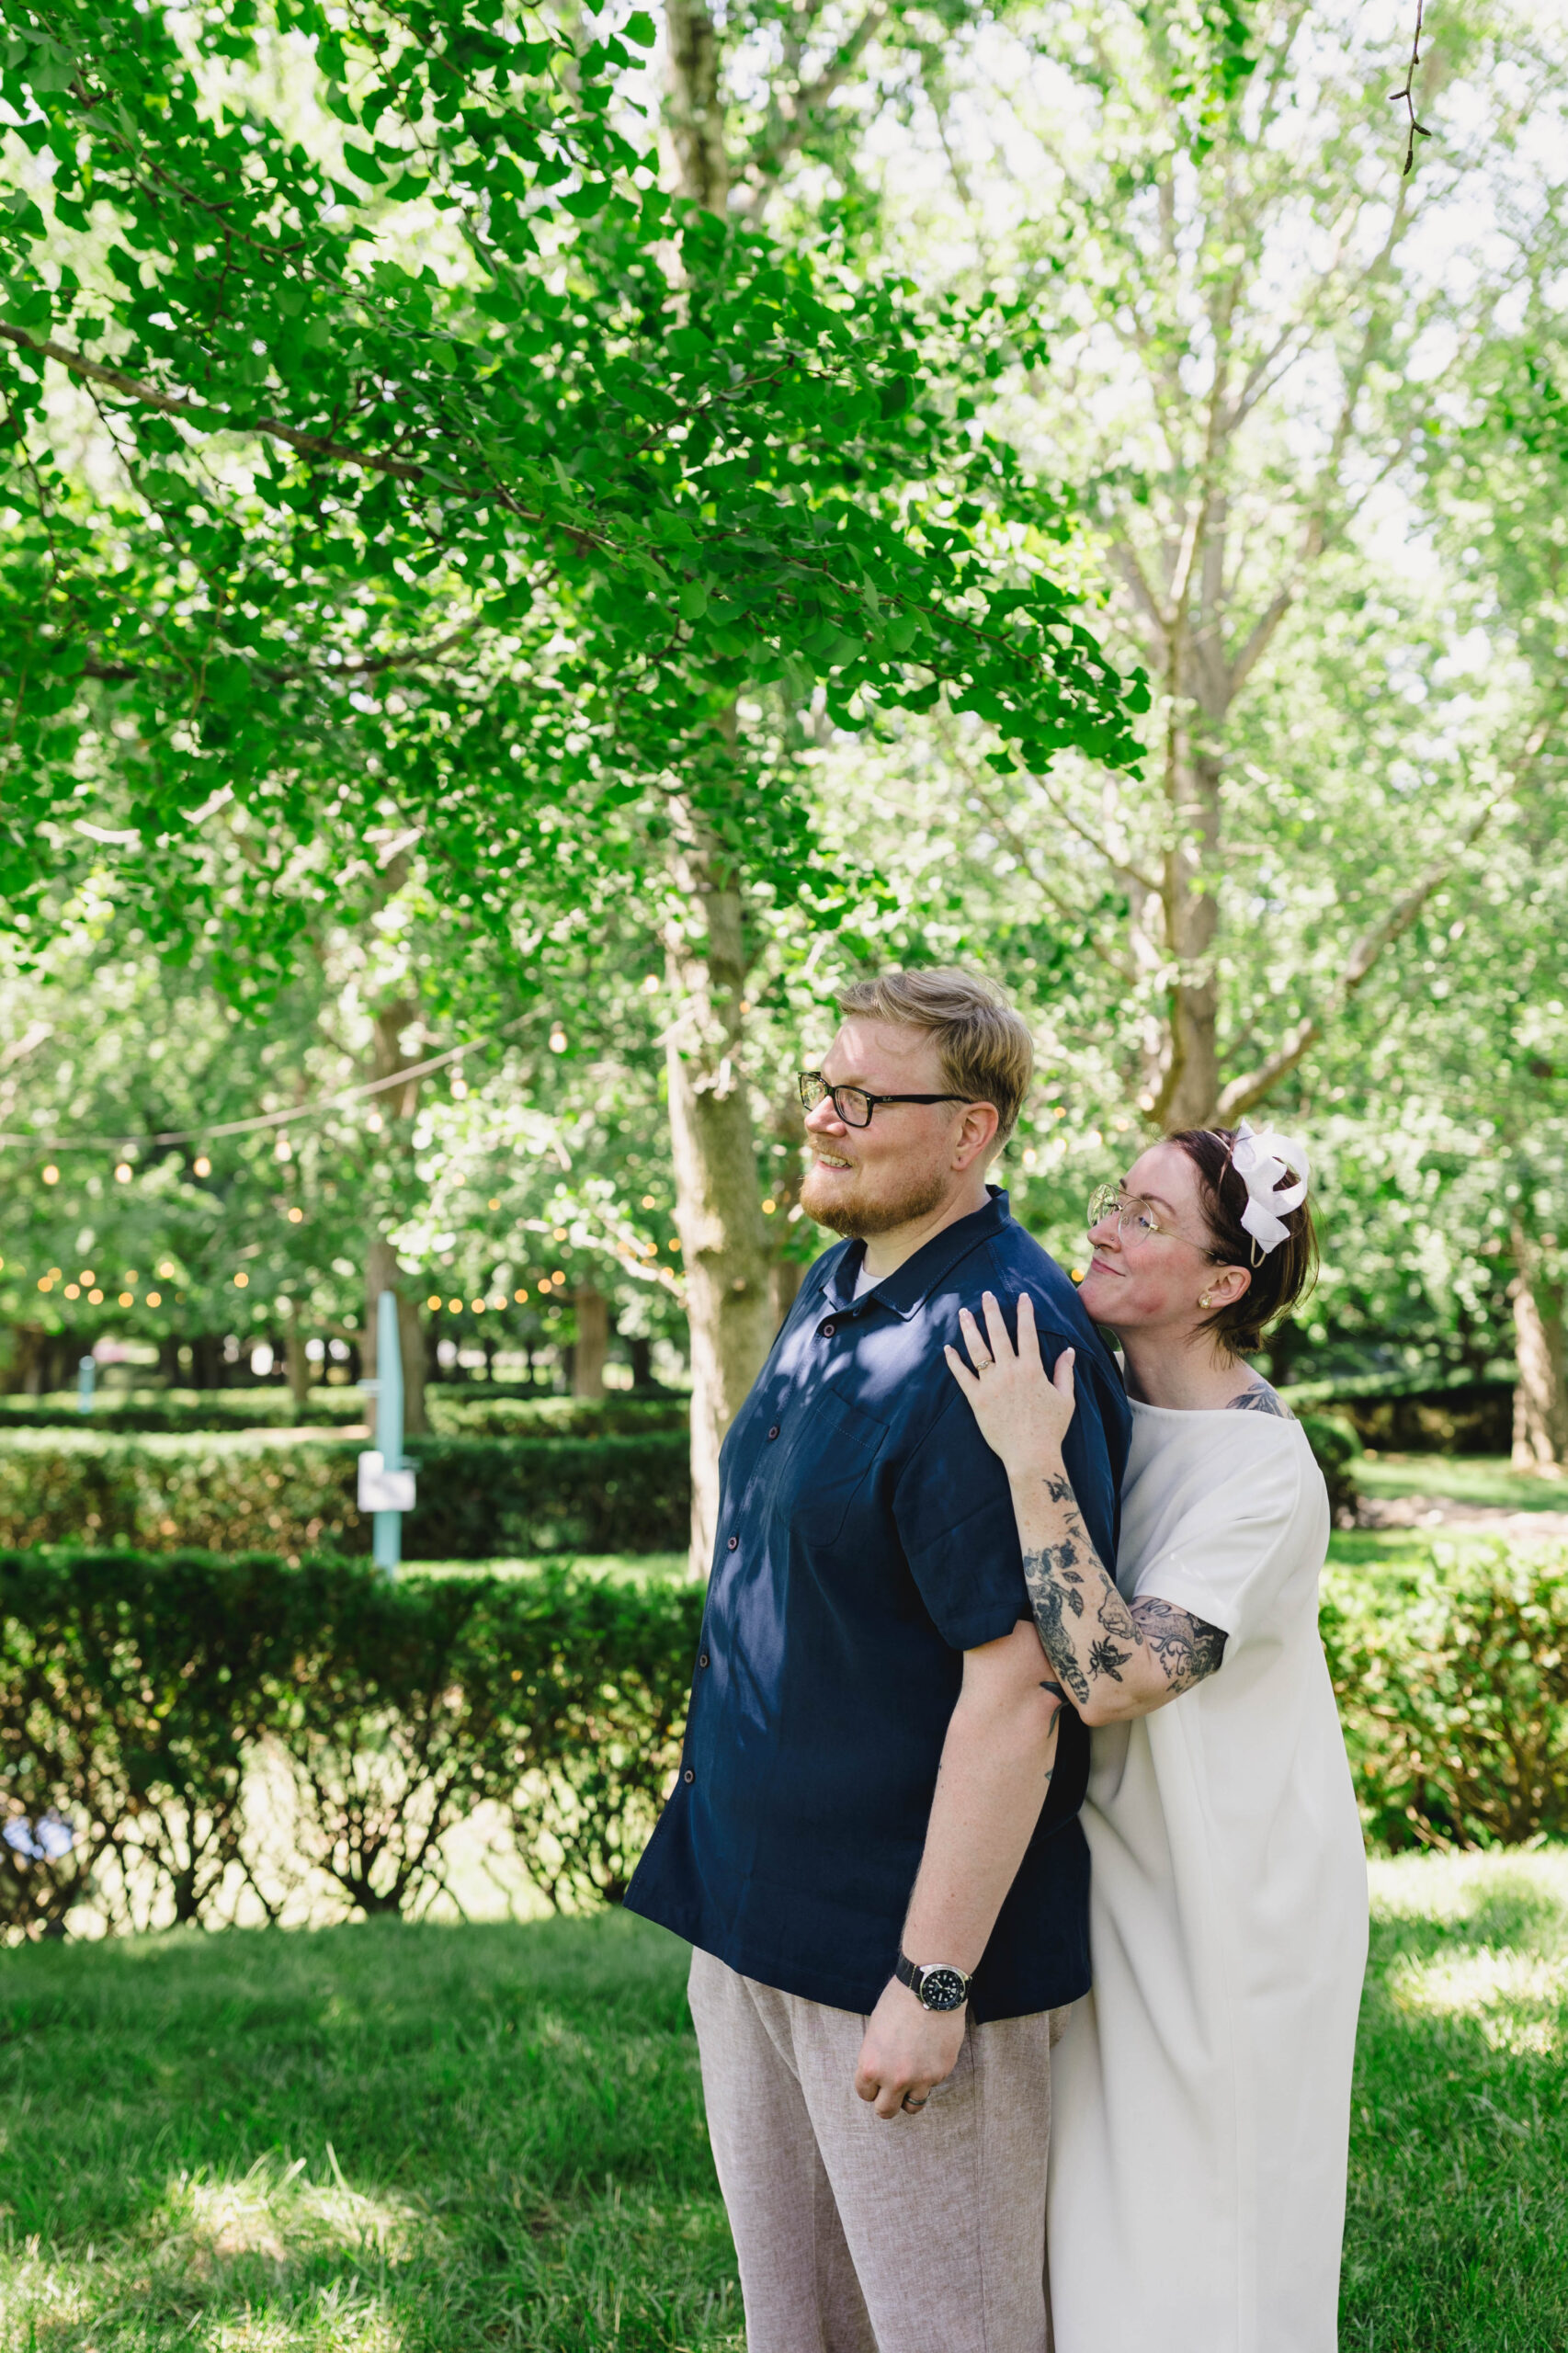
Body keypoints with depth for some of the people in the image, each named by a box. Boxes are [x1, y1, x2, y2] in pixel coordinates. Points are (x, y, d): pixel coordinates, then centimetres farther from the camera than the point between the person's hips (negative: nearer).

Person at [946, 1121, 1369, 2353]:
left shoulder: (1265, 1471, -24)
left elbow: (1110, 1679, -34)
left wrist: (1035, 1467, -35)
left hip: (1227, 1897, -7)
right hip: (1112, 1865, 7)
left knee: (1199, 2250, 7)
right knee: (1100, 2207, 20)